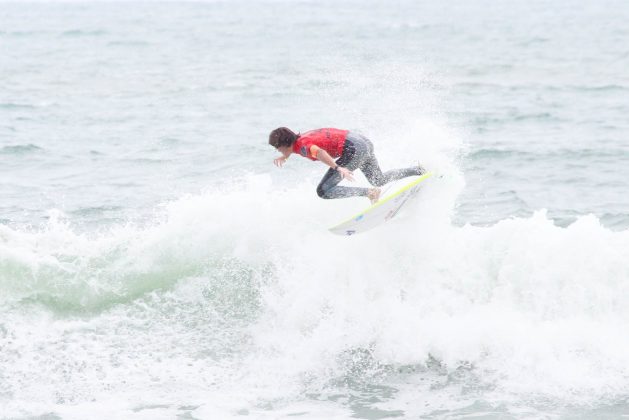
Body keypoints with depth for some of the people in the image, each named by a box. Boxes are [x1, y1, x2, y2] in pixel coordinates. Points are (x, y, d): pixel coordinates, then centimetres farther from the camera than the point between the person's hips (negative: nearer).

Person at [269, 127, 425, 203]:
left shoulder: (303, 146, -14)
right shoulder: (299, 138, 14)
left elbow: (319, 152, -35)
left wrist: (338, 168, -45)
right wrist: (284, 157, 21)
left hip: (353, 150, -10)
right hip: (363, 141, 10)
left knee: (324, 191, -11)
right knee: (380, 181, 31)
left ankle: (370, 193, -14)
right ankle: (419, 170, 32)